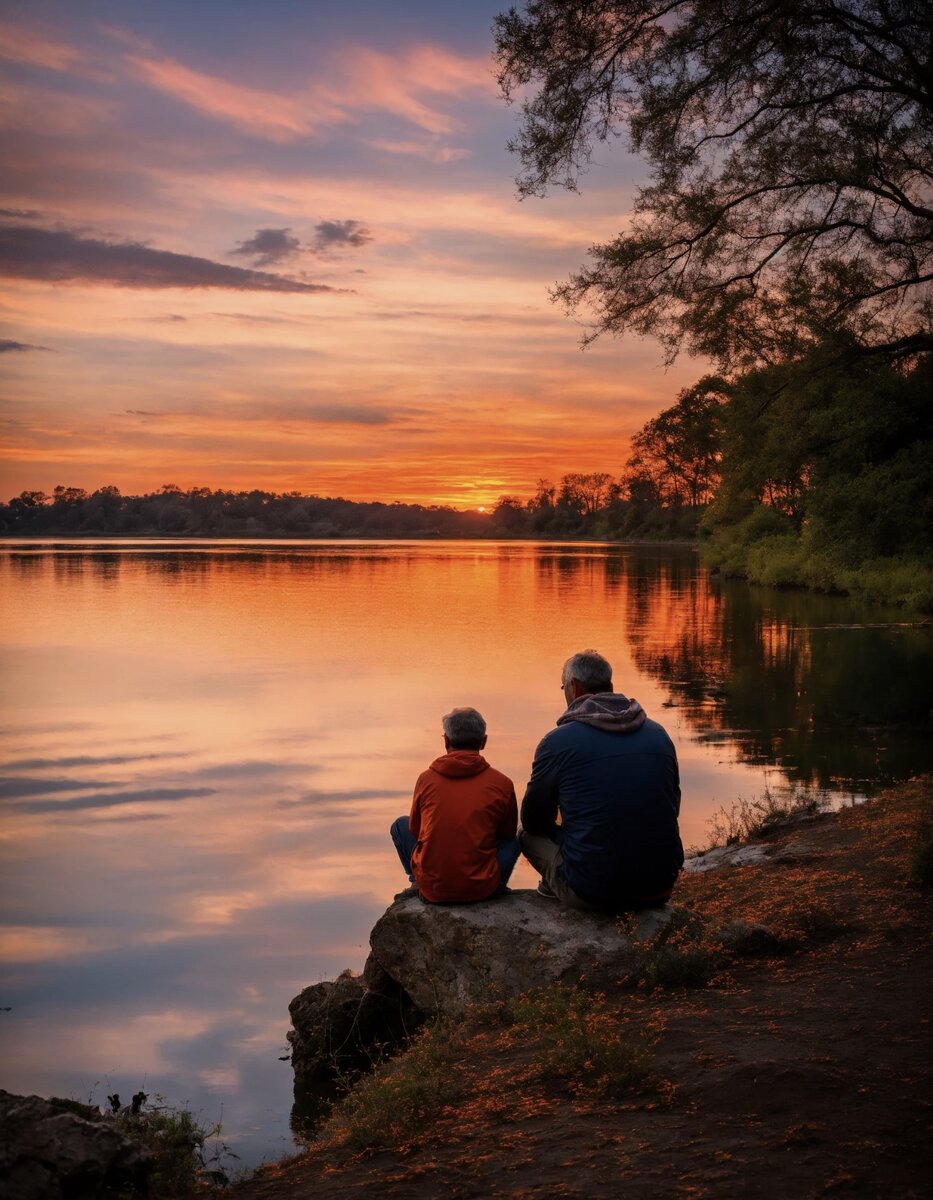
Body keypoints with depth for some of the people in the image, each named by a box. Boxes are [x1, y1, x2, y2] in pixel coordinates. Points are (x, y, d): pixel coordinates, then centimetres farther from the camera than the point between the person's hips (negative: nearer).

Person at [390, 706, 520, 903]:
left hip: (431, 889, 0)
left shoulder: (426, 779, -2)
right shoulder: (502, 784, -5)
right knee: (513, 840, 29)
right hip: (482, 889, 0)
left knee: (401, 825, 25)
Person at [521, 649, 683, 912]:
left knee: (530, 835, 20)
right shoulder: (658, 734, 6)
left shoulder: (558, 741, -6)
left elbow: (532, 821, 6)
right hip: (659, 889, 5)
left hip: (592, 892, -4)